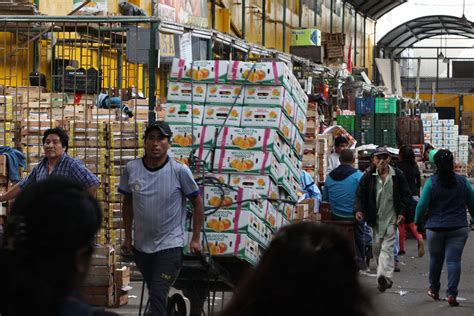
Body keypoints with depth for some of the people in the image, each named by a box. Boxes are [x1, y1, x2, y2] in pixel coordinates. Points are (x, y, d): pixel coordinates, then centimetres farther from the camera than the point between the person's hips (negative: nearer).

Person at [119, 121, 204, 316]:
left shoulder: (180, 171, -12)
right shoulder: (131, 169, -3)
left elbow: (197, 204, -1)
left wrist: (195, 239, -3)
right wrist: (128, 237, 14)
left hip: (170, 246, -4)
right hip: (141, 246, 4)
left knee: (158, 295, -16)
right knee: (154, 293, 18)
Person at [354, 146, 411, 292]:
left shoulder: (397, 175, -1)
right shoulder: (368, 176, 0)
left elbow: (405, 195, 6)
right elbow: (360, 195, 2)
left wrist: (402, 212, -4)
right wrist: (359, 210, -14)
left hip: (391, 218, -2)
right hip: (376, 218, 3)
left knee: (387, 247, -11)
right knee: (377, 247, 8)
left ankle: (384, 276, -21)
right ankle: (385, 278, 22)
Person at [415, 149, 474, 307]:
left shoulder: (431, 182, -8)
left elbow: (422, 205, -8)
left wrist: (418, 221, 7)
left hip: (435, 228, 0)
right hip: (458, 228, 1)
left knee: (435, 259, 16)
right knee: (453, 260, -2)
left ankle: (434, 290, 29)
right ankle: (452, 293, -13)